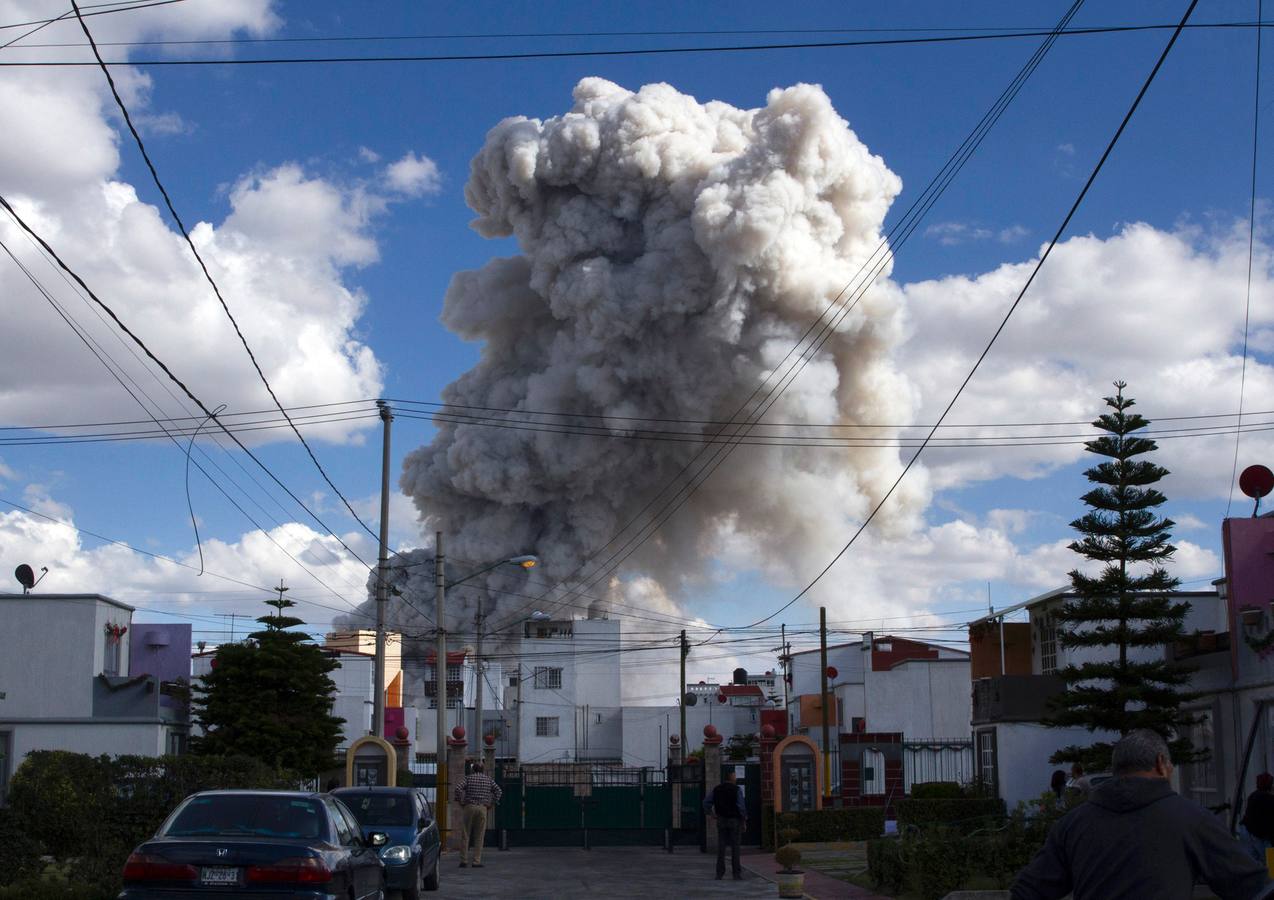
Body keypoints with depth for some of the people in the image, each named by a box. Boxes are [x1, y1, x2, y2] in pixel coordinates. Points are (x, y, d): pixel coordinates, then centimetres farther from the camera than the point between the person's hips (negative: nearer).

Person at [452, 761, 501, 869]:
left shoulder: (468, 778, 2)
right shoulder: (488, 778, 10)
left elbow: (458, 789, -12)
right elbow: (498, 790, 3)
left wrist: (459, 802, -2)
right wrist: (492, 804, 6)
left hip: (469, 807, -1)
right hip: (482, 808, 2)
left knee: (465, 835, 5)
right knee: (479, 837, 4)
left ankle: (464, 860, 2)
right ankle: (477, 861, 0)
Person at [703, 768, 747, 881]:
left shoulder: (717, 789, 6)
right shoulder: (737, 789, -9)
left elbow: (706, 802, 4)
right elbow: (742, 807, -13)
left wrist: (711, 814, 13)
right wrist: (744, 821, -5)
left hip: (721, 821, 4)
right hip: (735, 820, -4)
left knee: (721, 847, 4)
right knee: (735, 847, 1)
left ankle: (720, 873, 2)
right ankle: (736, 873, 1)